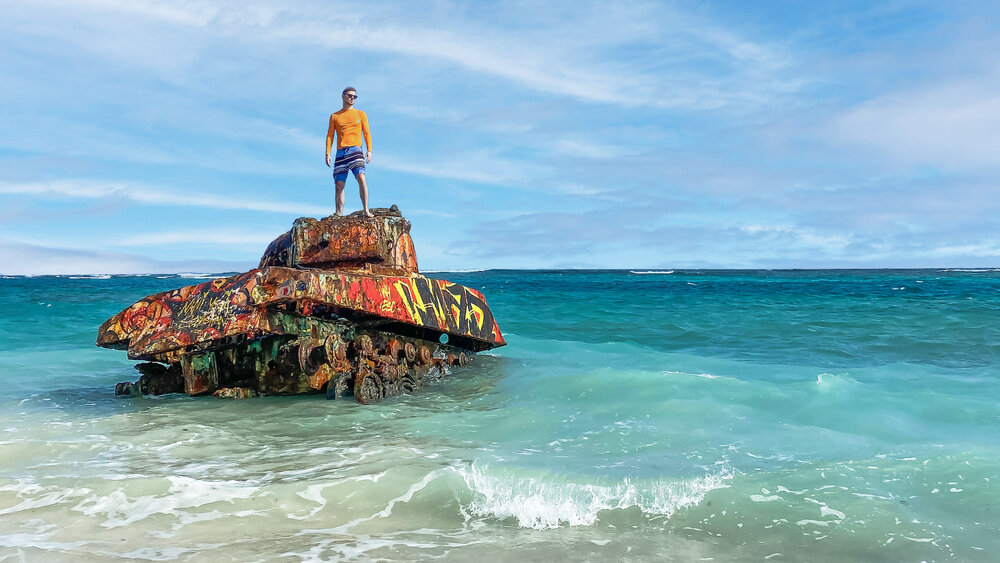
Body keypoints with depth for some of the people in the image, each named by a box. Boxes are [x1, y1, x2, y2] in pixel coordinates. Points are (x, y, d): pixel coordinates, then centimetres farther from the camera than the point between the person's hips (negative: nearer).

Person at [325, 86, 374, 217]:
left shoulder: (361, 114, 17)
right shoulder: (334, 116, 19)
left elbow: (367, 133, 11)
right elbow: (330, 135, 15)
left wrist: (369, 151, -3)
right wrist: (328, 153, 3)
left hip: (355, 150, -2)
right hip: (340, 152, 2)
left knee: (361, 177, -23)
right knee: (339, 184, -3)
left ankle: (366, 211, -25)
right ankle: (339, 215, 0)